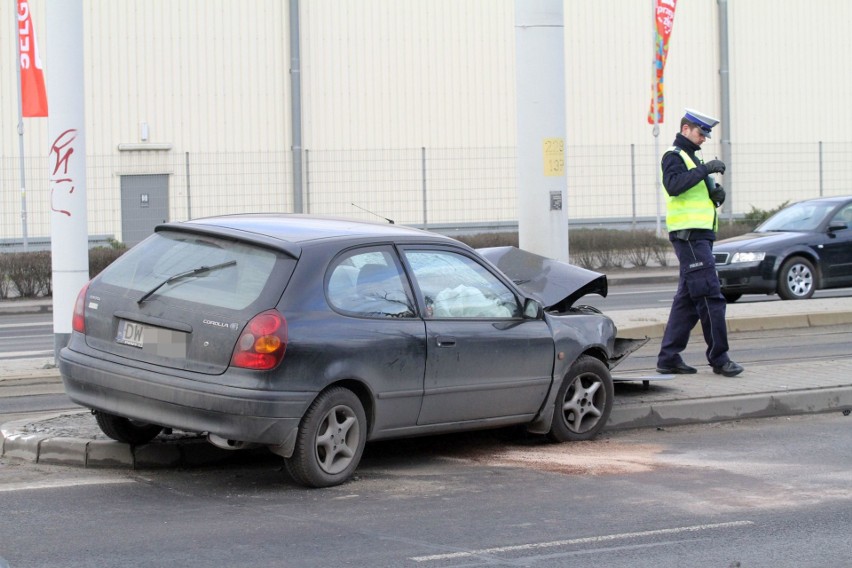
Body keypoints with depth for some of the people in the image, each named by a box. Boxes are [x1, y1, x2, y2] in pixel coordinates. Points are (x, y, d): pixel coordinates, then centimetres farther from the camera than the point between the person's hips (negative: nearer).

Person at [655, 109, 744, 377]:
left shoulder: (693, 157, 25)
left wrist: (717, 194, 7)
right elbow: (673, 185, -25)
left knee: (687, 299, 9)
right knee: (710, 297, -11)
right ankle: (719, 358, -9)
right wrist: (704, 169, -27)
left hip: (701, 235, 10)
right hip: (688, 234, -10)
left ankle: (668, 358, 12)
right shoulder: (674, 156, -5)